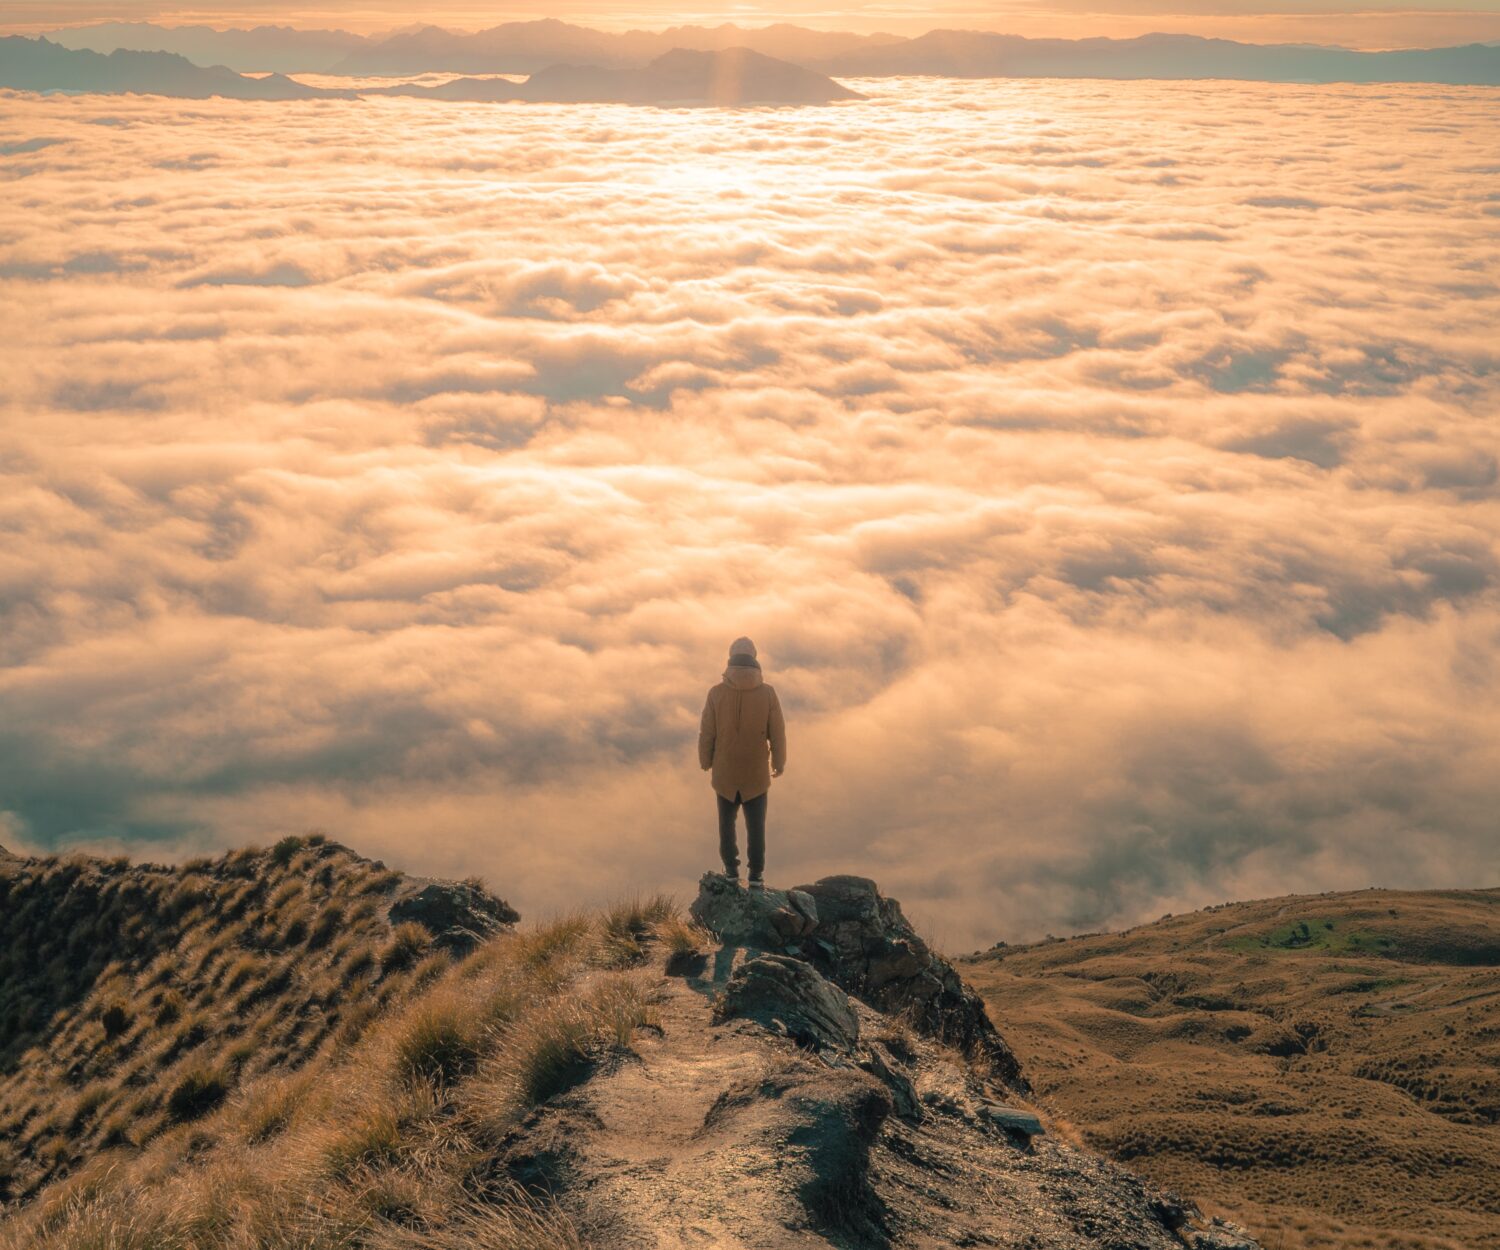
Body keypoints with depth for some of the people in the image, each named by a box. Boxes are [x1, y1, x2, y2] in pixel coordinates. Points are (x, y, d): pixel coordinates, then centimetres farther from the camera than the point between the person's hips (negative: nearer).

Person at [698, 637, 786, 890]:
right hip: (756, 773, 0)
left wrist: (705, 761, 11)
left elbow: (707, 733, -7)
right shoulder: (767, 692, -13)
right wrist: (779, 762, 10)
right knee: (756, 824, 11)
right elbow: (777, 733, -7)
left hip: (725, 771, 0)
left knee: (727, 820, 18)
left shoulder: (717, 693, -14)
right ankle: (756, 876, 15)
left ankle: (731, 871, 26)